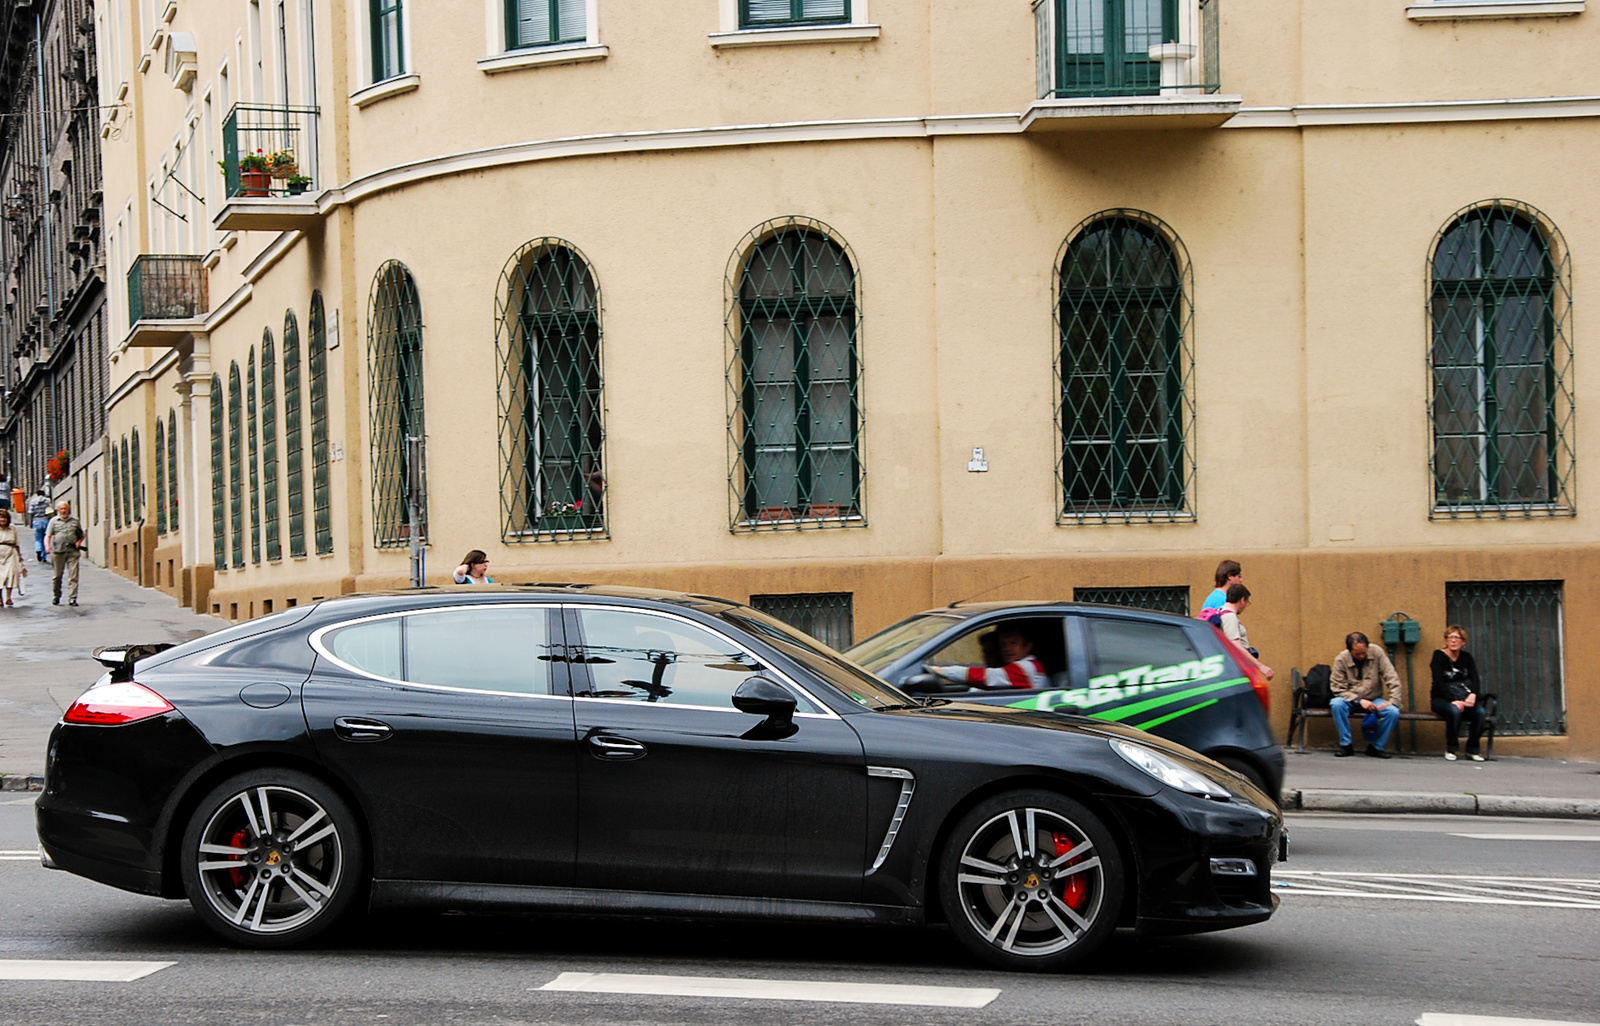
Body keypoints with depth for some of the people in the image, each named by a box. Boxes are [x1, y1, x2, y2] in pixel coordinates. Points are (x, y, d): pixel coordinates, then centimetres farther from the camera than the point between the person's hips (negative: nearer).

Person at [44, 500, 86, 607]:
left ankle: (72, 598, -8)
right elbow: (48, 536, 5)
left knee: (73, 576, -8)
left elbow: (82, 535, 22)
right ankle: (56, 597, 25)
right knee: (58, 575, 7)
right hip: (58, 552, 0)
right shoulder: (54, 521, 10)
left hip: (72, 551, 0)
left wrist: (79, 541, 1)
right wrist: (47, 546, -13)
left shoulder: (75, 521, 13)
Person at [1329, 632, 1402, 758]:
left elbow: (1392, 678, -10)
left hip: (1374, 699, 1)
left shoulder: (1377, 652, -12)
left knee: (1393, 712, -28)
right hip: (1351, 699, -1)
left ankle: (1375, 747, -8)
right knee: (1336, 704, -33)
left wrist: (1393, 700, -21)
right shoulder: (1341, 660, -13)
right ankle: (1345, 745, -18)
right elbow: (1338, 688, -12)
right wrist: (1359, 700, -23)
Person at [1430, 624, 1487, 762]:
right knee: (1454, 710, -36)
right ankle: (1450, 749, -18)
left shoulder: (1466, 657, 11)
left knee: (1480, 712, -27)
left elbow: (1475, 679, -2)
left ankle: (1472, 749, -11)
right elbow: (1439, 683, -13)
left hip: (1465, 698, 3)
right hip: (1442, 698, -3)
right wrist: (1452, 700, -27)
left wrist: (1473, 695, -25)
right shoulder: (1439, 655, -1)